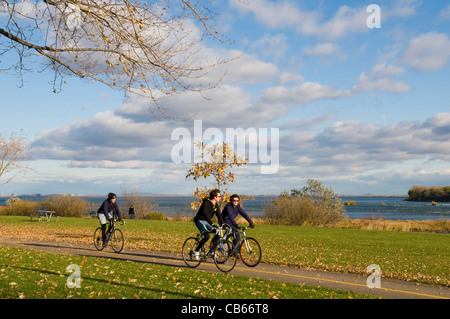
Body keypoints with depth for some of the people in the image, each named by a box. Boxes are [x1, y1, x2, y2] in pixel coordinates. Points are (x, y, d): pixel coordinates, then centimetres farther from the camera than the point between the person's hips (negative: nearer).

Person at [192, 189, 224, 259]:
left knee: (218, 233, -9)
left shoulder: (216, 205, 4)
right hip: (200, 221, -8)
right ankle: (196, 251, -9)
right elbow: (205, 213, -34)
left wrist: (222, 224, -14)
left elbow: (219, 215, 1)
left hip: (207, 222, 8)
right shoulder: (206, 203, -21)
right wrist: (211, 224, -42)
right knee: (206, 236, -26)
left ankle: (211, 251, 1)